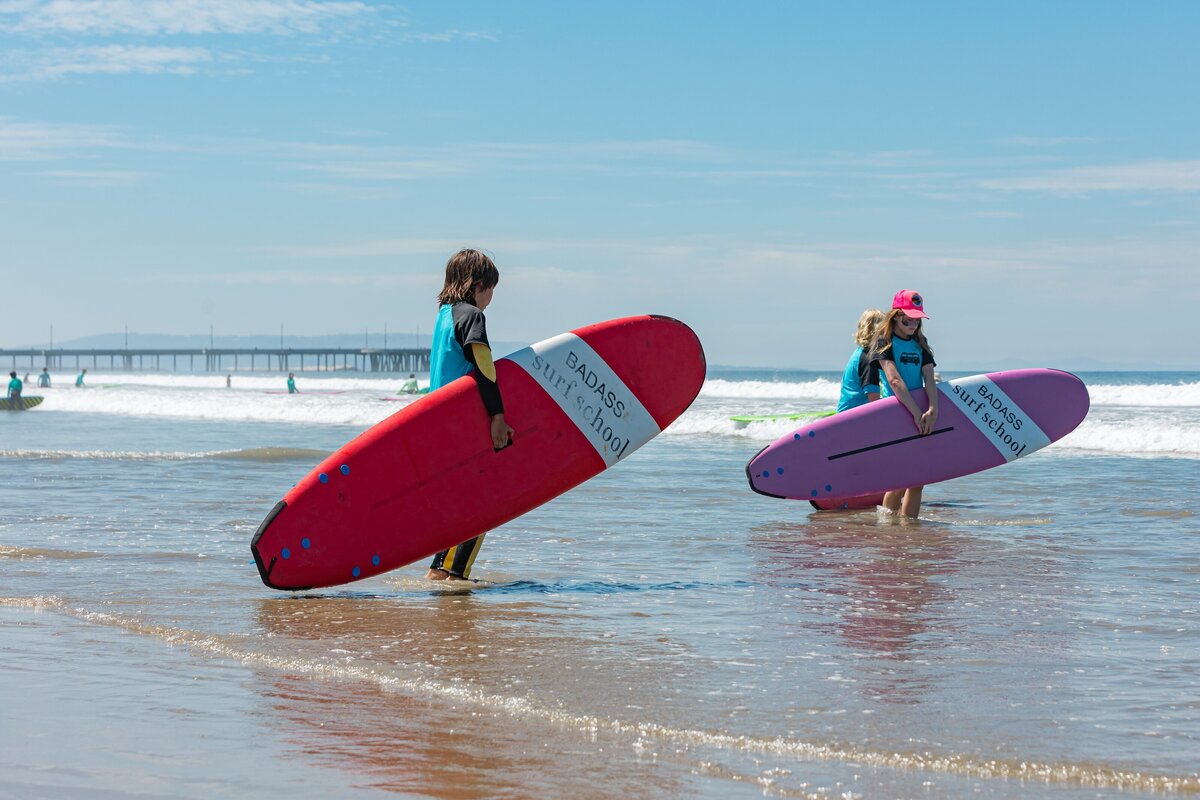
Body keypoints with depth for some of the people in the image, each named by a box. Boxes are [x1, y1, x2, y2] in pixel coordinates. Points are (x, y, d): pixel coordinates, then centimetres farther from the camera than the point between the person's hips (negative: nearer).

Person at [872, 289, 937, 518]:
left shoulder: (920, 345, 12)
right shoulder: (885, 343, -5)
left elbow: (929, 379, -2)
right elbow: (894, 381, -17)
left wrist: (932, 409, -20)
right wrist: (916, 413, -25)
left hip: (919, 416, 6)